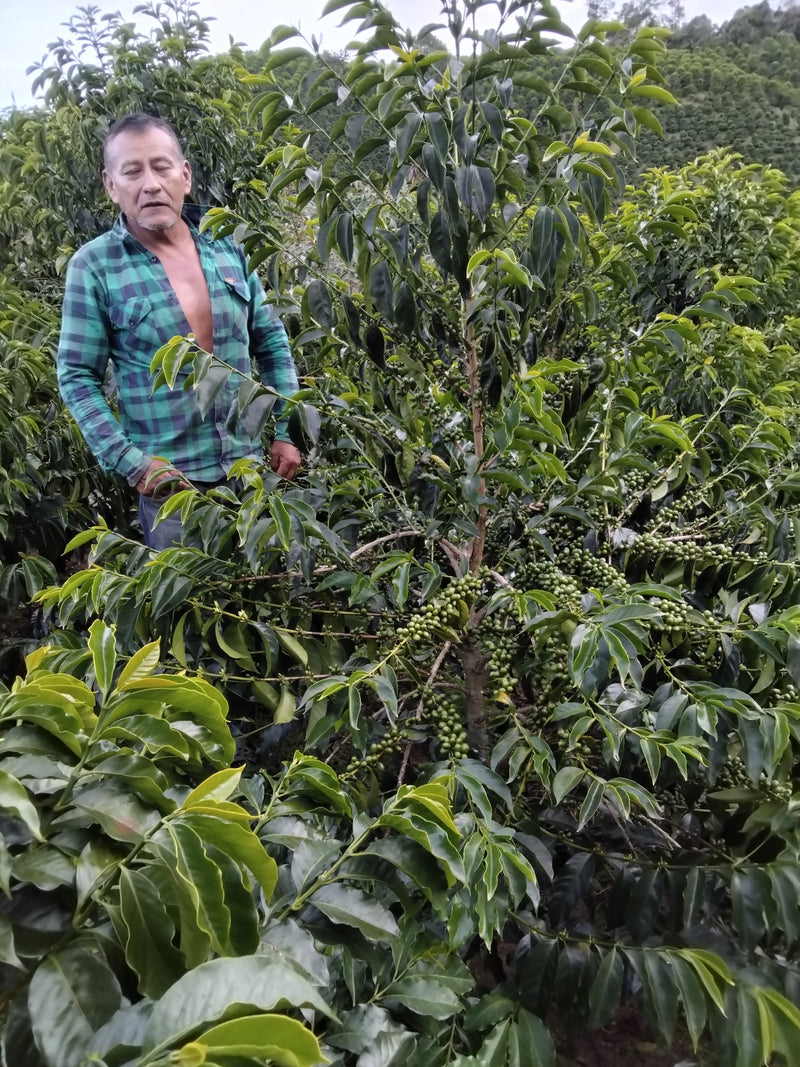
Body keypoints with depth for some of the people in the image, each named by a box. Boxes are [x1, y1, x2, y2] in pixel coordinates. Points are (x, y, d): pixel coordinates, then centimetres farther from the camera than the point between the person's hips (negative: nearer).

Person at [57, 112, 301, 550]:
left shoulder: (226, 246, 2)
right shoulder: (94, 266, -7)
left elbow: (272, 343, 9)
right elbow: (77, 377, -6)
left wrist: (287, 431, 4)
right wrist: (131, 463, -15)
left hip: (251, 464, 4)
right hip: (169, 479, -3)